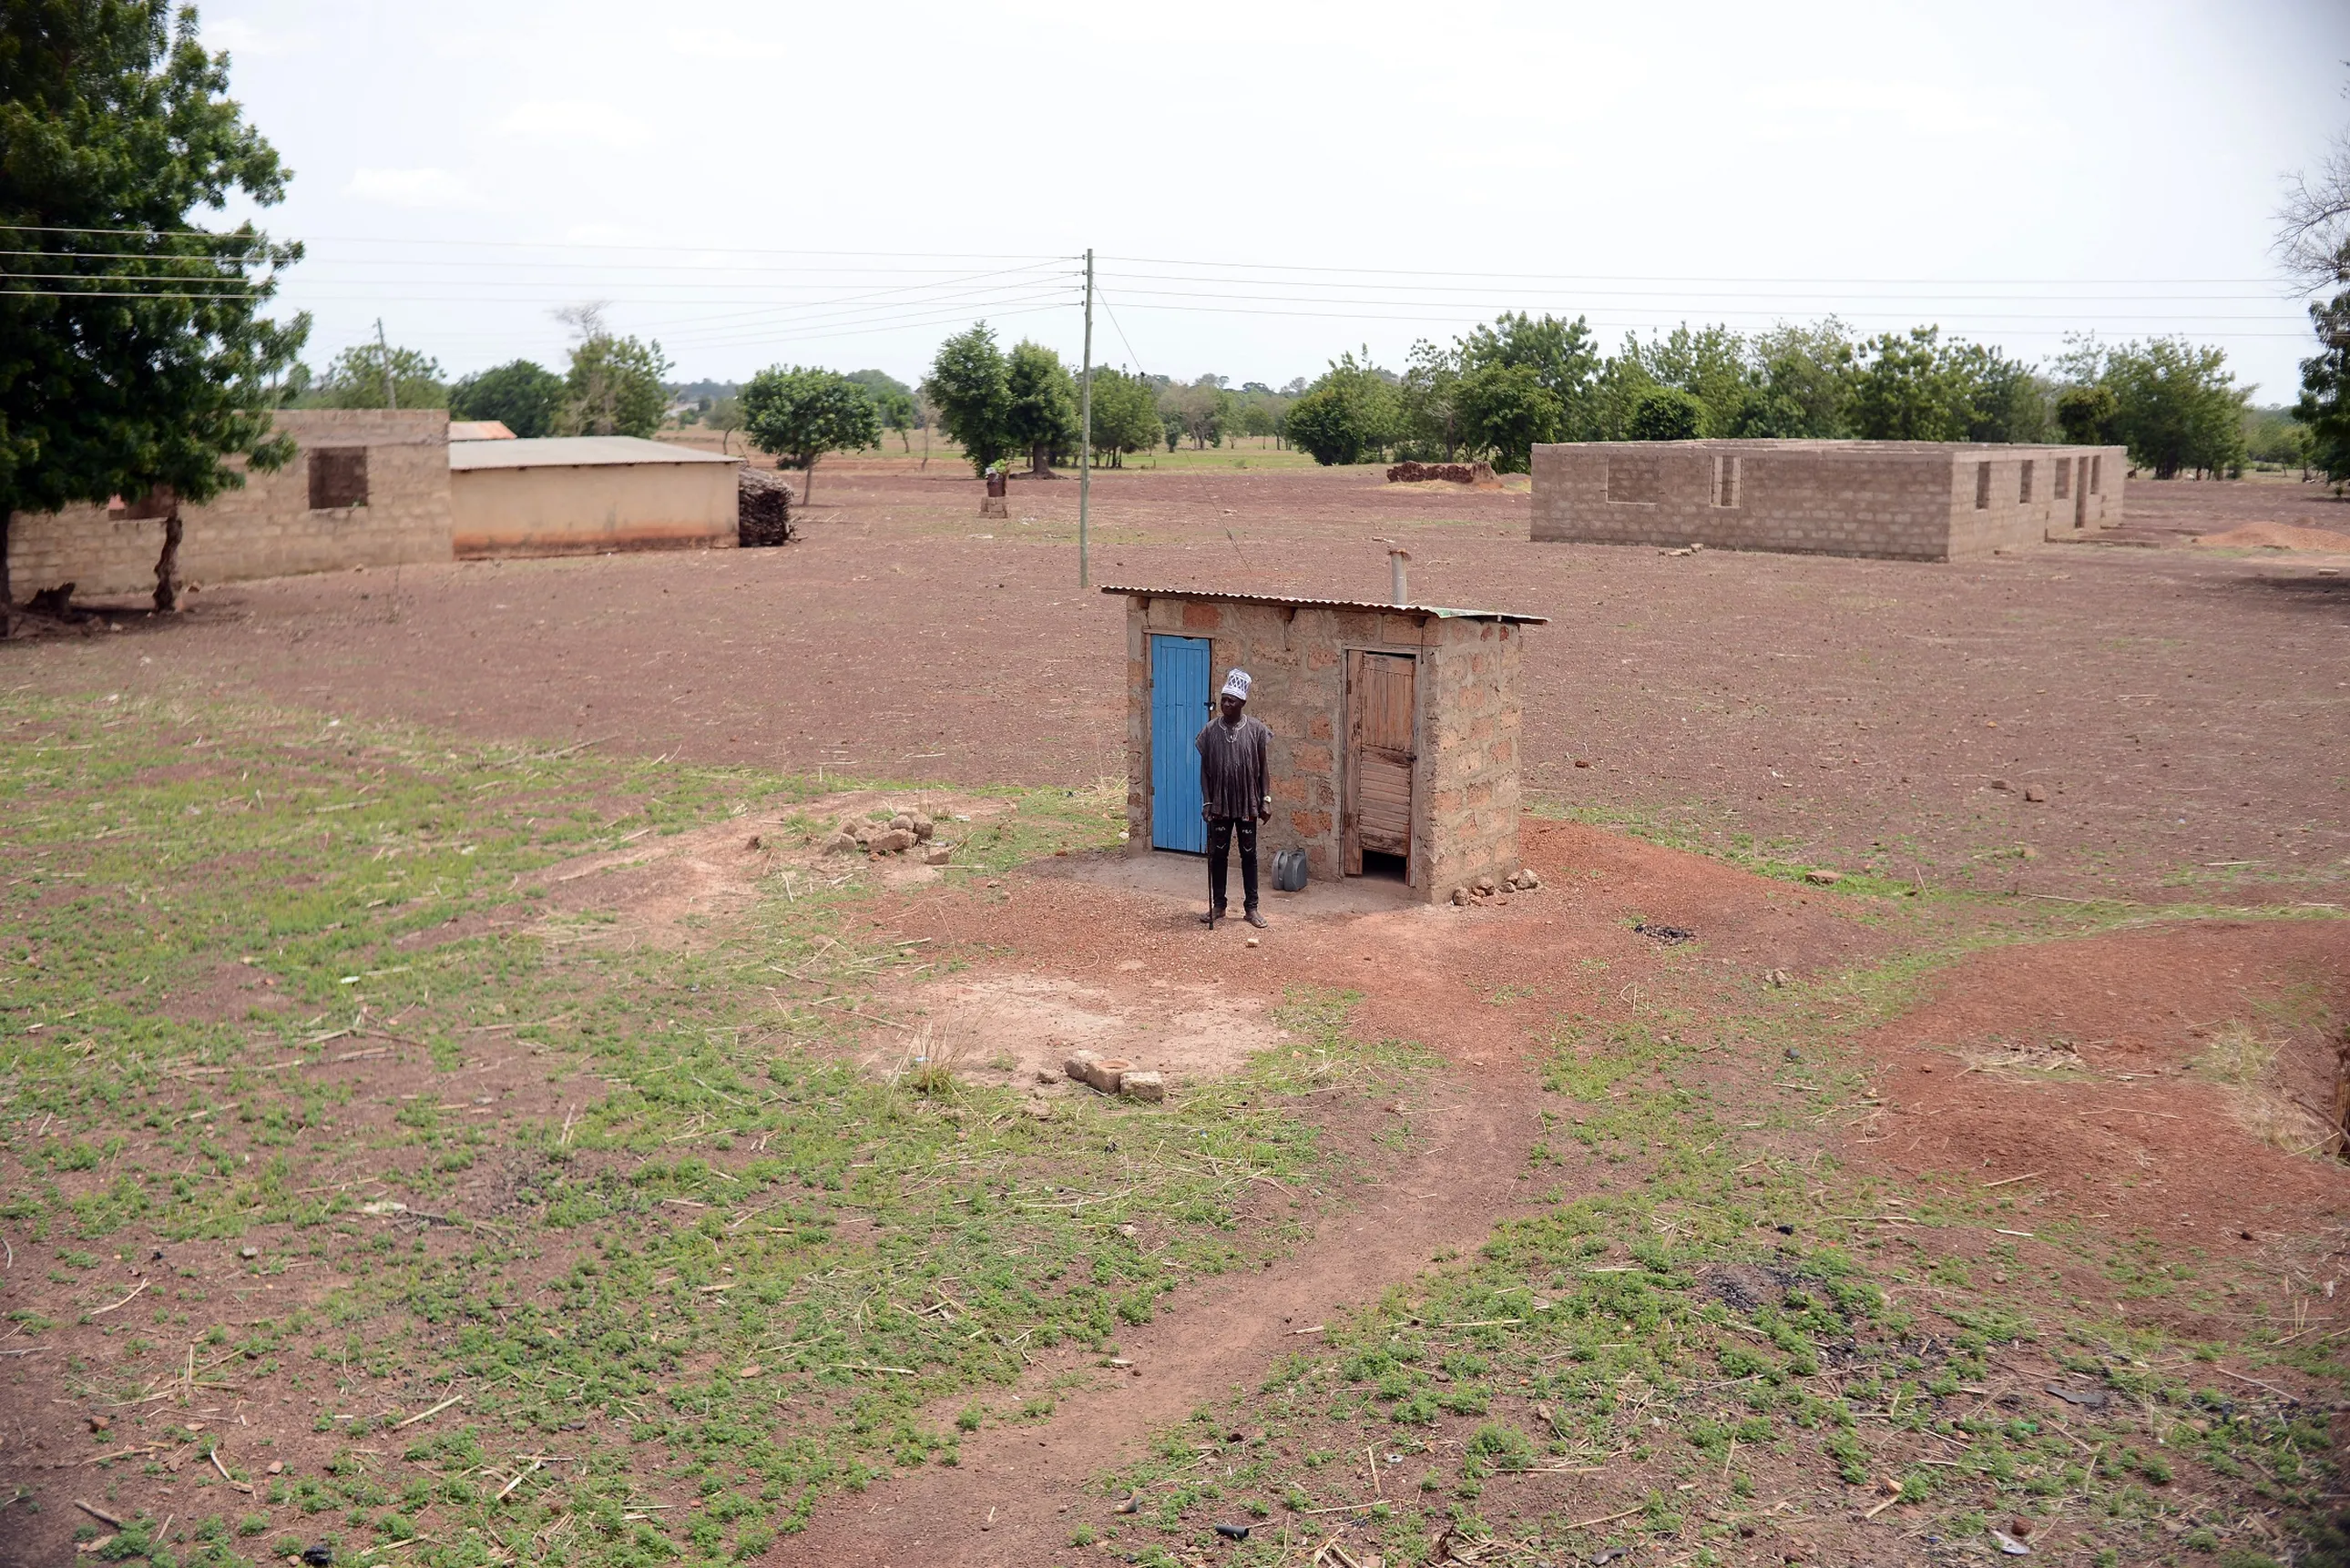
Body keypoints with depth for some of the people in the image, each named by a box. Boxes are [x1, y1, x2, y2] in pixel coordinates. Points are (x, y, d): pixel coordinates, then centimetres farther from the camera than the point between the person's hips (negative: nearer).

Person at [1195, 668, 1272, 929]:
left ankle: (1251, 908, 16)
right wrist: (1206, 802, -3)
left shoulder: (1257, 729, -5)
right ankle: (1218, 906, 19)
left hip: (1248, 804, -1)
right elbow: (1205, 769, 2)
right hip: (1219, 805, 1)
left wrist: (1266, 800, -5)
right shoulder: (1210, 730, -2)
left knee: (1249, 855, 7)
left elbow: (1264, 768, 0)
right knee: (1218, 855, 8)